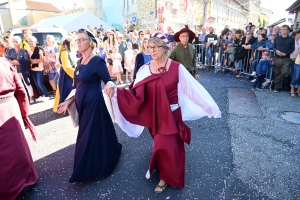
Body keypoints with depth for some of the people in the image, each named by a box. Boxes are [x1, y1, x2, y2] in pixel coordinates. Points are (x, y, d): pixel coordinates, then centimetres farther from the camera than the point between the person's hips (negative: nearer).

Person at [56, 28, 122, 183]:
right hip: (81, 103, 8)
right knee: (85, 134, 18)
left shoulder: (98, 61, -13)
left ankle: (89, 169, 20)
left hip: (93, 103, -8)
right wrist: (68, 101, 13)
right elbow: (78, 86, 15)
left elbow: (108, 81, -17)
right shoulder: (80, 62, 10)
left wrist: (110, 86, -40)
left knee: (90, 135, 2)